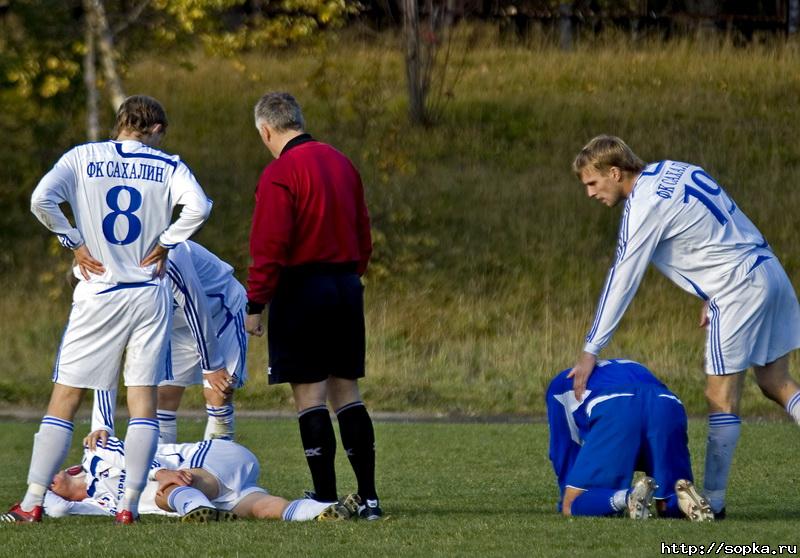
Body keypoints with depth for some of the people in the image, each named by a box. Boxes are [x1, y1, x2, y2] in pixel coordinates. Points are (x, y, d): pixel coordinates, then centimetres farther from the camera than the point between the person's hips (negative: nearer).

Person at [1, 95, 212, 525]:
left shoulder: (83, 158, 1)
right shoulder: (167, 166, 2)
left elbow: (41, 199, -13)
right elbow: (198, 207, -15)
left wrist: (74, 243, -3)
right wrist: (164, 244, -2)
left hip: (97, 296, 0)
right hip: (149, 296, 0)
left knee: (65, 398, 3)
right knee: (143, 399, 5)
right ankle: (129, 504, -2)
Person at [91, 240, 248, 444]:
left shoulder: (166, 261, -40)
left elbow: (198, 313, -28)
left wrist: (212, 366, -15)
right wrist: (103, 427, -20)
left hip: (222, 313, -6)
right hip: (179, 326, 6)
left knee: (219, 396, -14)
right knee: (163, 396, -2)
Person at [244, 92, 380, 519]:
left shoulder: (280, 173, -11)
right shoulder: (341, 164, 12)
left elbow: (269, 246, -17)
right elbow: (363, 235, 17)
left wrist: (255, 303, -13)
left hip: (302, 289, -7)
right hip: (347, 287, 7)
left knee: (310, 394, -3)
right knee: (346, 390, 11)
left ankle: (326, 497, -4)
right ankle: (368, 496, 8)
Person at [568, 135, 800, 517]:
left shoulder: (645, 206, -14)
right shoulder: (671, 171, 12)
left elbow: (622, 283, -13)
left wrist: (590, 352, -9)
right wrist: (713, 295, 17)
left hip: (740, 287, -9)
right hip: (767, 268, 9)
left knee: (721, 397, -4)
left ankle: (712, 501, -2)